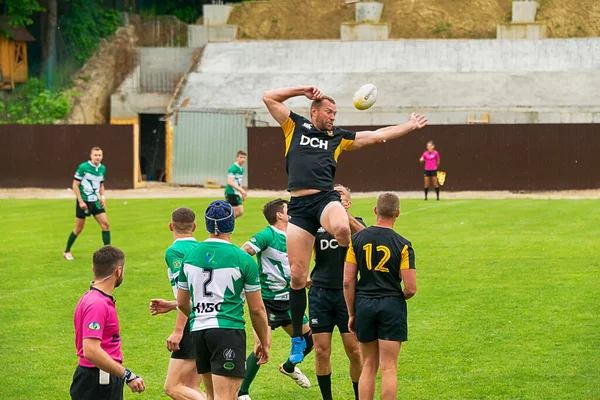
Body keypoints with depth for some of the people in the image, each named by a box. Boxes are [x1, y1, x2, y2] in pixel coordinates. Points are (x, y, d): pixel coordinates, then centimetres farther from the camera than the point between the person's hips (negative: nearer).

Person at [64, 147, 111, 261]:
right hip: (84, 201, -5)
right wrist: (81, 201, -15)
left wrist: (102, 197, 4)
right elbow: (75, 185, -10)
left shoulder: (102, 169, 4)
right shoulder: (83, 167, -13)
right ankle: (67, 252, 19)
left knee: (105, 224, -7)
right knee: (79, 228, 2)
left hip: (95, 201, 5)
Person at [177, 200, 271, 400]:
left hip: (198, 331, 5)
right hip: (228, 331, -5)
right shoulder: (242, 259, -6)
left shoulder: (190, 256, 7)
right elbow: (257, 309, -1)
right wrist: (264, 342, 12)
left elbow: (182, 303, 17)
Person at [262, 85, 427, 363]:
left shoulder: (338, 137, 19)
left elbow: (376, 136, 25)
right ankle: (297, 338, 12)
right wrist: (302, 90, 10)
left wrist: (409, 126, 25)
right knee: (297, 275, -2)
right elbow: (269, 98, 12)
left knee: (341, 228, -39)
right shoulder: (295, 126, 15)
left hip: (325, 199, 0)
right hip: (298, 205, 0)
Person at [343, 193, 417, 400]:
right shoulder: (402, 245, -7)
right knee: (389, 368, 1)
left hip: (364, 304, 3)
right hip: (392, 305, -3)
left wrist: (352, 313, 9)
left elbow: (348, 281, -1)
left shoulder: (357, 239, -1)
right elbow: (411, 288, -9)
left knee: (369, 366, 13)